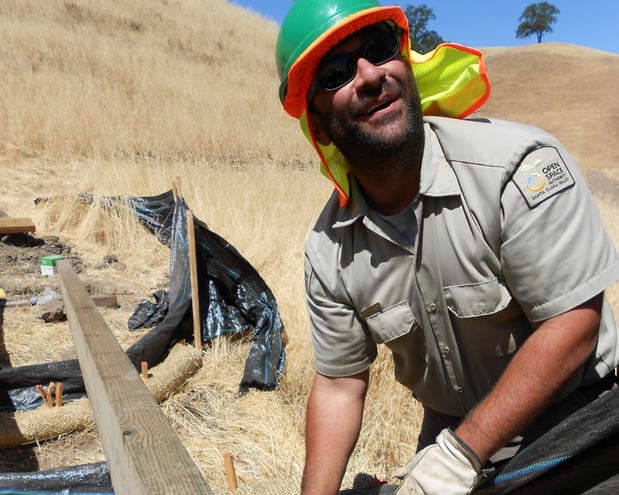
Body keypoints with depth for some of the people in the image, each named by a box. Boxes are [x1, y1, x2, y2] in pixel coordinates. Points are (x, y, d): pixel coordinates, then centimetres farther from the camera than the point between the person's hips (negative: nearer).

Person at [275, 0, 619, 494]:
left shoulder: (521, 163, -24)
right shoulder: (328, 251, -12)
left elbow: (574, 323, -23)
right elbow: (339, 384, -3)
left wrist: (461, 453, -24)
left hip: (572, 421, -2)